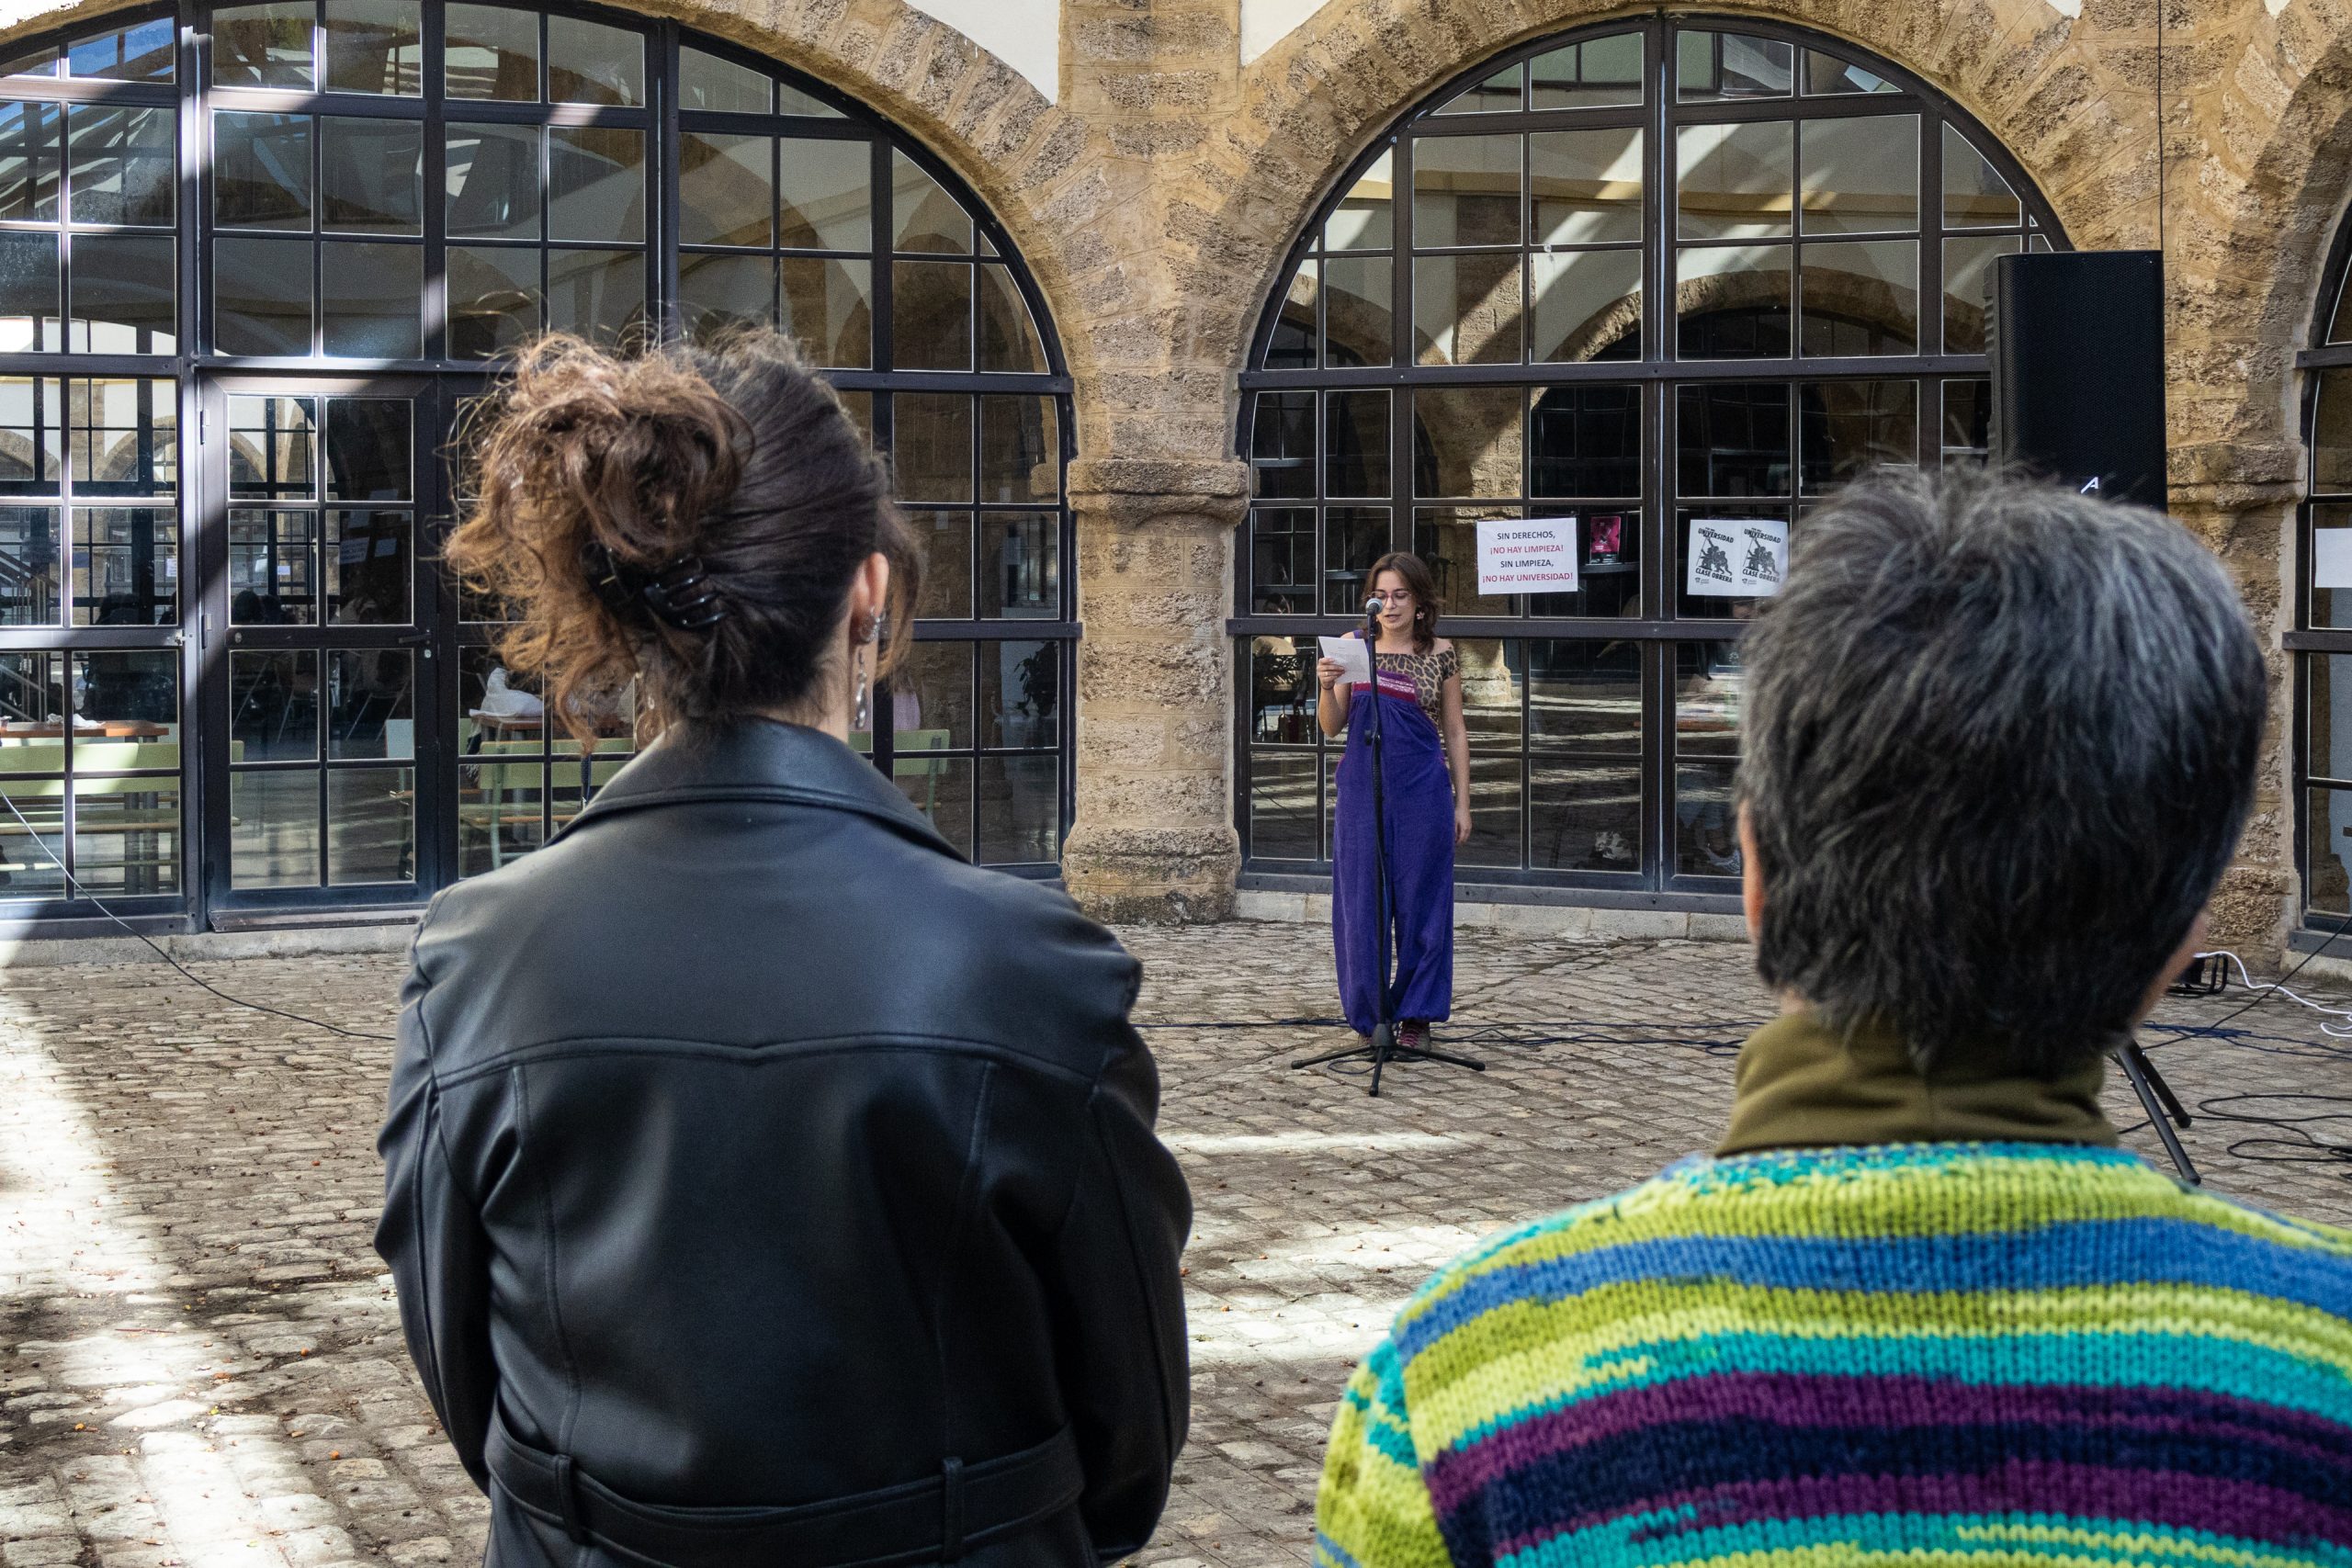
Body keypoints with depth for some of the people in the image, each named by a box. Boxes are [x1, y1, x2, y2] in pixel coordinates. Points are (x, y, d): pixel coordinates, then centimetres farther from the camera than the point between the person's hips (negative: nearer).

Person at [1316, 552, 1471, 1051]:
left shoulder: (1440, 654, 2)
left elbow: (1455, 732, 6)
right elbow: (1332, 727, 7)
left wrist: (1462, 802, 4)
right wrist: (1327, 686, -13)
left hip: (1422, 790, -2)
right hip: (1361, 786, 2)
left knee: (1420, 902, 3)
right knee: (1361, 902, 5)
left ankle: (1415, 1015, 13)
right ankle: (1369, 1011, 17)